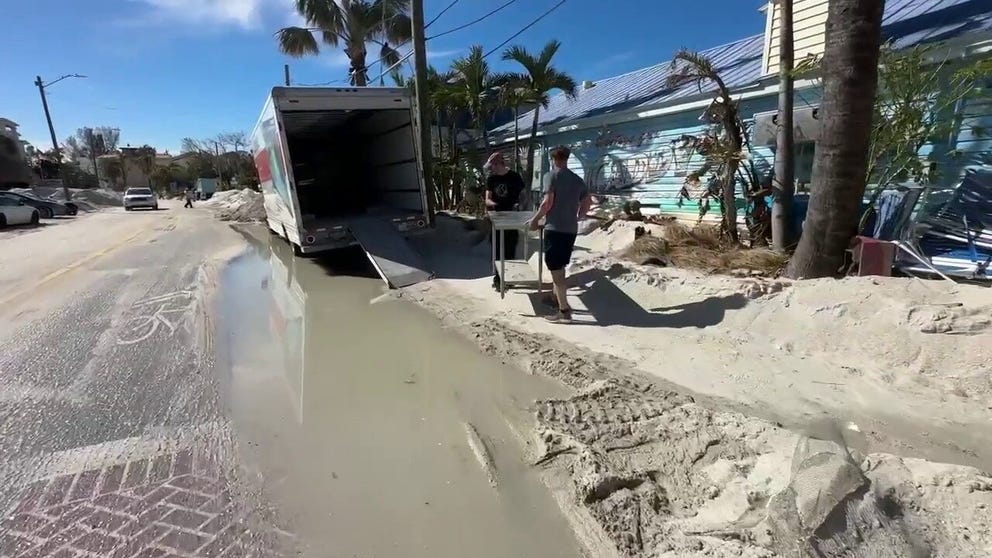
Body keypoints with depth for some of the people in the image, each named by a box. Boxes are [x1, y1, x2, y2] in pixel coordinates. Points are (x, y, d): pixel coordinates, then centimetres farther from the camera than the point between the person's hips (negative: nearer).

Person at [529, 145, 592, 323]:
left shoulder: (553, 175, -5)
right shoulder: (578, 179, 13)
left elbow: (548, 202, -14)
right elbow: (588, 203, 16)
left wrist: (535, 219, -3)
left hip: (555, 228, -7)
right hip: (571, 229, 7)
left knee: (555, 268, -3)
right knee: (560, 266, 23)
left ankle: (564, 310, -4)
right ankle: (557, 296, 37)